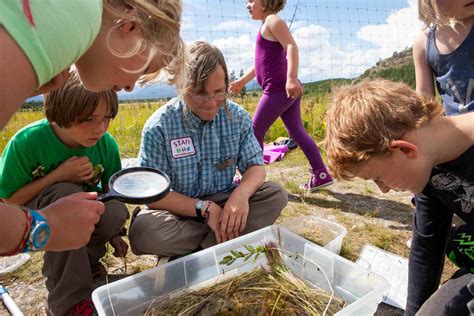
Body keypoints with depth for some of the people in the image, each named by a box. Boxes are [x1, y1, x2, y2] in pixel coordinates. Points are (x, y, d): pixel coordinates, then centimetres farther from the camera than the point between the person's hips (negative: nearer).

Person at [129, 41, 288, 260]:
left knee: (275, 195, -19)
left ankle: (199, 253, -18)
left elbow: (255, 166, -3)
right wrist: (205, 208, -25)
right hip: (179, 210, -2)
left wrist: (242, 192, -27)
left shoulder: (237, 117, -5)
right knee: (144, 230, -33)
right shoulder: (159, 126, -15)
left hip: (223, 204, 3)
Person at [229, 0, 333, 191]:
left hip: (278, 89, -10)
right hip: (285, 90, 10)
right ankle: (321, 175, 8)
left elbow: (292, 47, -20)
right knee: (297, 132, 7)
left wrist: (291, 78, -33)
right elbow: (263, 62, 33)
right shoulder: (266, 26, 26)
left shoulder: (273, 21, -4)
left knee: (255, 131, -1)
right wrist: (242, 81, 36)